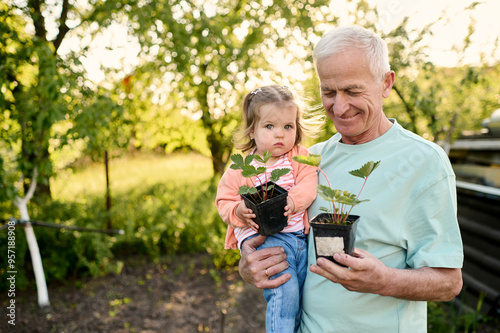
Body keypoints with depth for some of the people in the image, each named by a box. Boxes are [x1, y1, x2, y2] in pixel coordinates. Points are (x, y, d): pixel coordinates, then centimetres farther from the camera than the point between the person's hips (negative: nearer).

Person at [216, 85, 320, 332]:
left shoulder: (300, 157, 8)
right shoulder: (240, 168, 4)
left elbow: (309, 184, -5)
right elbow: (224, 202, 8)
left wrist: (292, 201, -24)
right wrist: (239, 211, -14)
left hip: (300, 235, 3)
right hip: (262, 238, -3)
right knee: (284, 292, -22)